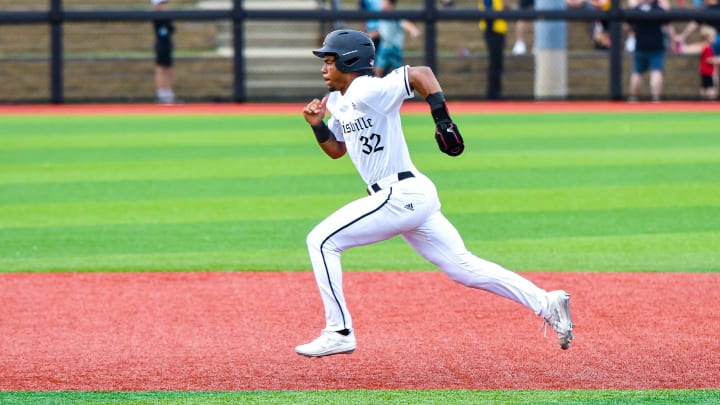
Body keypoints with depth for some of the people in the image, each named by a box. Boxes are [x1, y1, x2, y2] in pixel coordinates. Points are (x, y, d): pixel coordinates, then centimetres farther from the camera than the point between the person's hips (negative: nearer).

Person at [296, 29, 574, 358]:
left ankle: (338, 332, -7)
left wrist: (443, 120, -24)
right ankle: (546, 303, 8)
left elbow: (421, 74, -18)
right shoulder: (338, 102, 15)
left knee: (321, 241, -9)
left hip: (400, 195, -10)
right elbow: (336, 149, 27)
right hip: (411, 196, 10)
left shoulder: (367, 91, -13)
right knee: (464, 267, 9)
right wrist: (317, 125, 9)